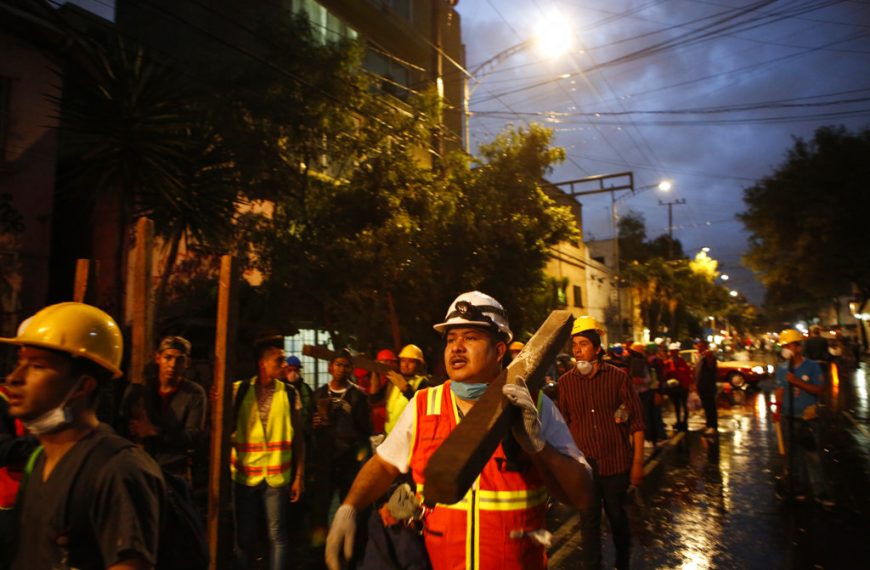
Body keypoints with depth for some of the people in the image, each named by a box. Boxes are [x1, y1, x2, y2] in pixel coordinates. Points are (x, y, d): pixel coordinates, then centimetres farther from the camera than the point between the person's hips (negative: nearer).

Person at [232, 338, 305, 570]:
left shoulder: (290, 393, -1)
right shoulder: (239, 390, -3)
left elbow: (298, 438, 2)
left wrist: (299, 476, 0)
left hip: (277, 475, 0)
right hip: (244, 475, 1)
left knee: (277, 535, 5)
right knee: (244, 537, 14)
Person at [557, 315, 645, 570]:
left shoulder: (618, 376, -5)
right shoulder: (566, 382, -1)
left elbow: (636, 420, -3)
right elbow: (564, 425, 7)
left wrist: (638, 462, -4)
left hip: (616, 463, 0)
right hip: (584, 465, 0)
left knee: (617, 515, 17)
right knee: (589, 521, 6)